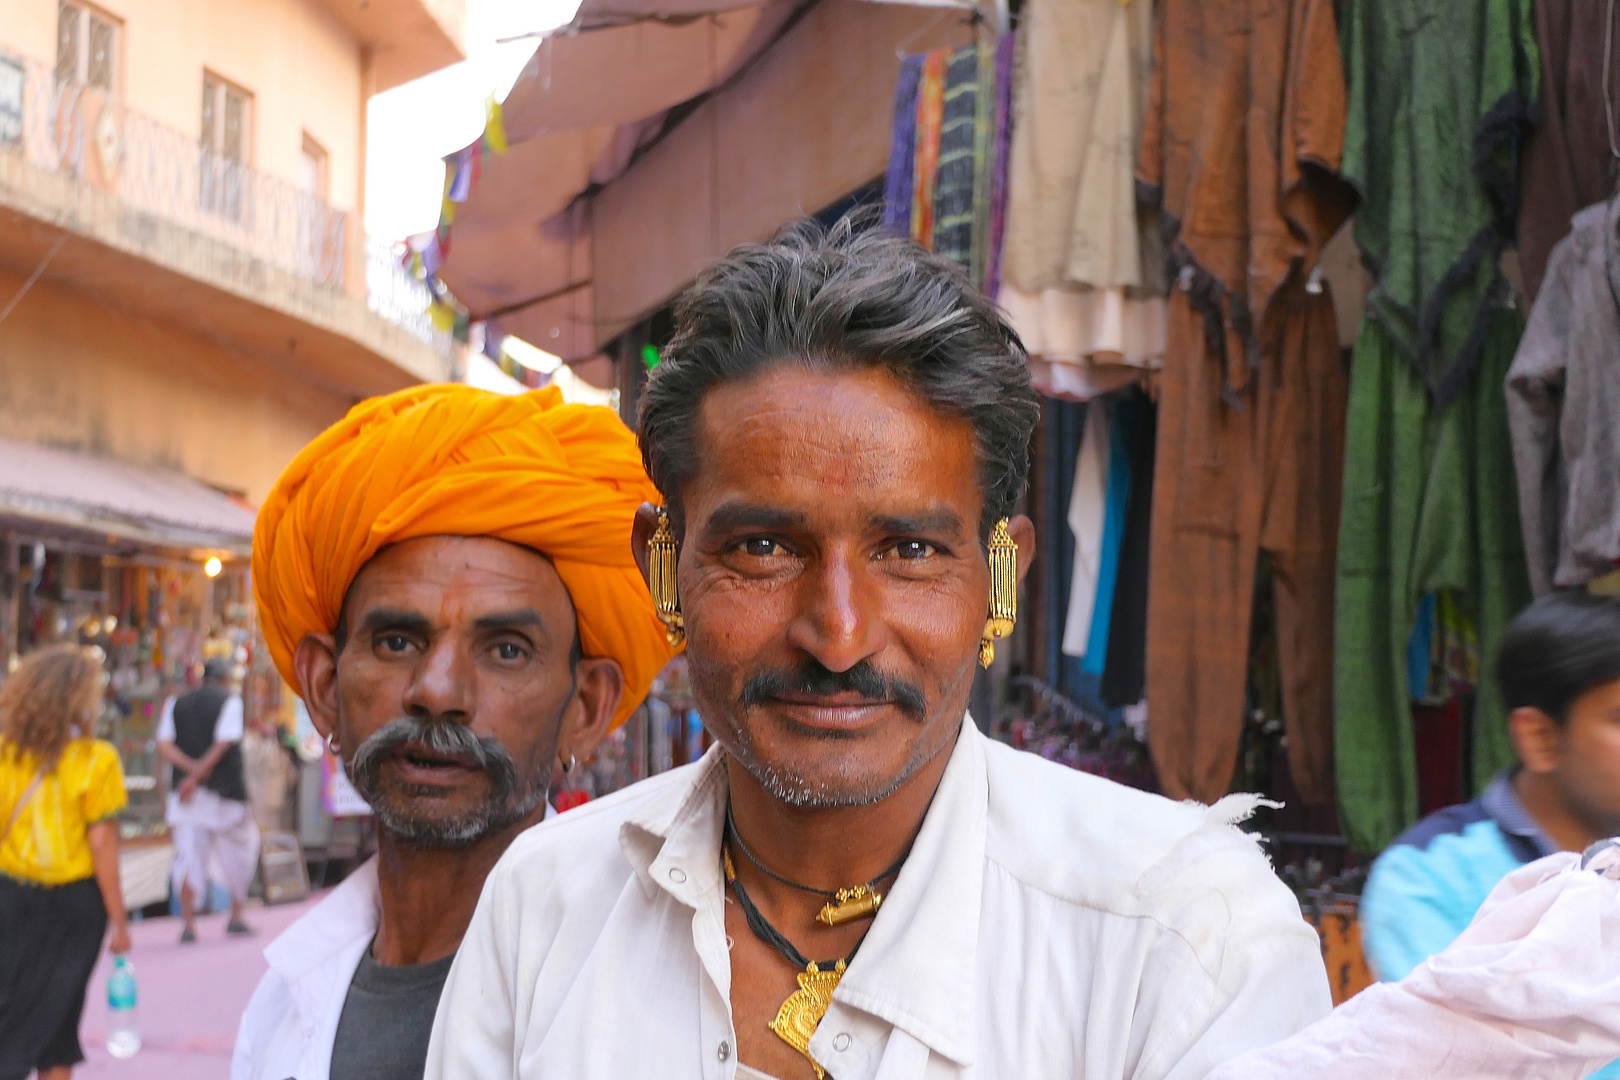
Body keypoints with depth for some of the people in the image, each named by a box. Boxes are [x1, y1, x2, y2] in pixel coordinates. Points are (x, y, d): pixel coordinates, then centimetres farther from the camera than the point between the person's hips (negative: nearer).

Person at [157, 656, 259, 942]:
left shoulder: (175, 704, 12)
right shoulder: (230, 701, 1)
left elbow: (164, 745, -2)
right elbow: (223, 745, -13)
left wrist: (191, 768, -11)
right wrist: (198, 775, -15)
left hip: (184, 791, 3)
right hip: (226, 790, -2)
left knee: (188, 855, -1)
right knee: (239, 852, 14)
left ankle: (188, 923, -11)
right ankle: (236, 916, 15)